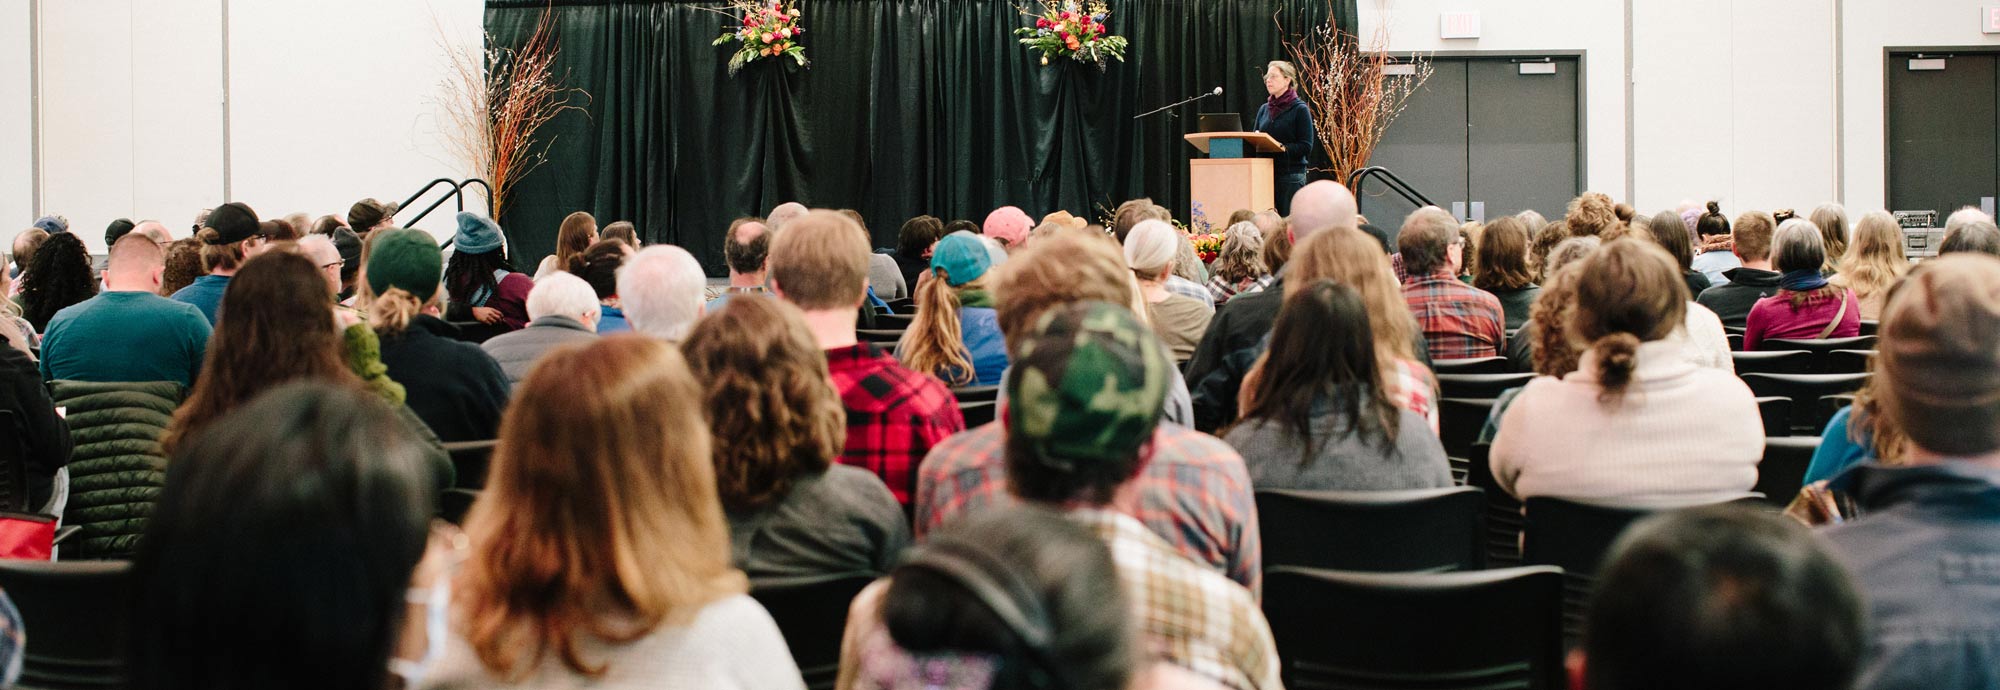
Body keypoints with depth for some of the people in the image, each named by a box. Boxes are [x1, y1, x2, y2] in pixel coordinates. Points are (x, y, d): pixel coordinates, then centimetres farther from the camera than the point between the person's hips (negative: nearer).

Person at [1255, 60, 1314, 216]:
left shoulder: (1300, 109, -3)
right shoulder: (1264, 109, 16)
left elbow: (1306, 146, -9)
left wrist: (1282, 147, -22)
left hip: (1291, 175, -5)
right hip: (1265, 174, 5)